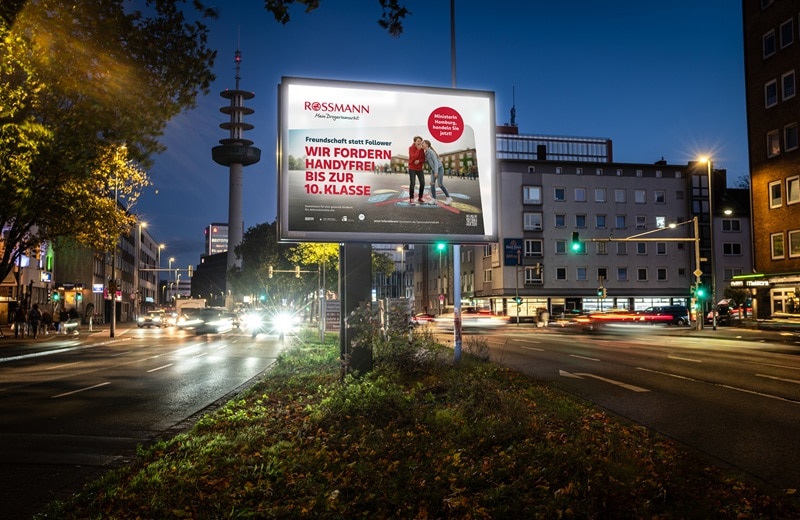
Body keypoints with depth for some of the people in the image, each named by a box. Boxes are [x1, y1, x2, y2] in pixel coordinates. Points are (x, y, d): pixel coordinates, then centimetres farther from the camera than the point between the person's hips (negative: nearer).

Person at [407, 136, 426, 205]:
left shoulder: (422, 149, 3)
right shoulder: (411, 148, -9)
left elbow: (424, 159, 2)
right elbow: (413, 157, -22)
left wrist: (419, 161, -19)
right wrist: (418, 149, -23)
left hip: (420, 169, 5)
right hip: (412, 168, -4)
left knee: (422, 183, 0)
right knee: (412, 183, -11)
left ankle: (420, 198, 14)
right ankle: (411, 199, -6)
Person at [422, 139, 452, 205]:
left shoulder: (431, 152, -20)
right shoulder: (425, 153, 3)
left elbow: (435, 161, -22)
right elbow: (427, 161, 10)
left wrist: (436, 172, -26)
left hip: (439, 168, -7)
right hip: (433, 170, 7)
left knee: (440, 184, -9)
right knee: (432, 183, -5)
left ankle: (448, 198, 3)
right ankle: (434, 199, -5)